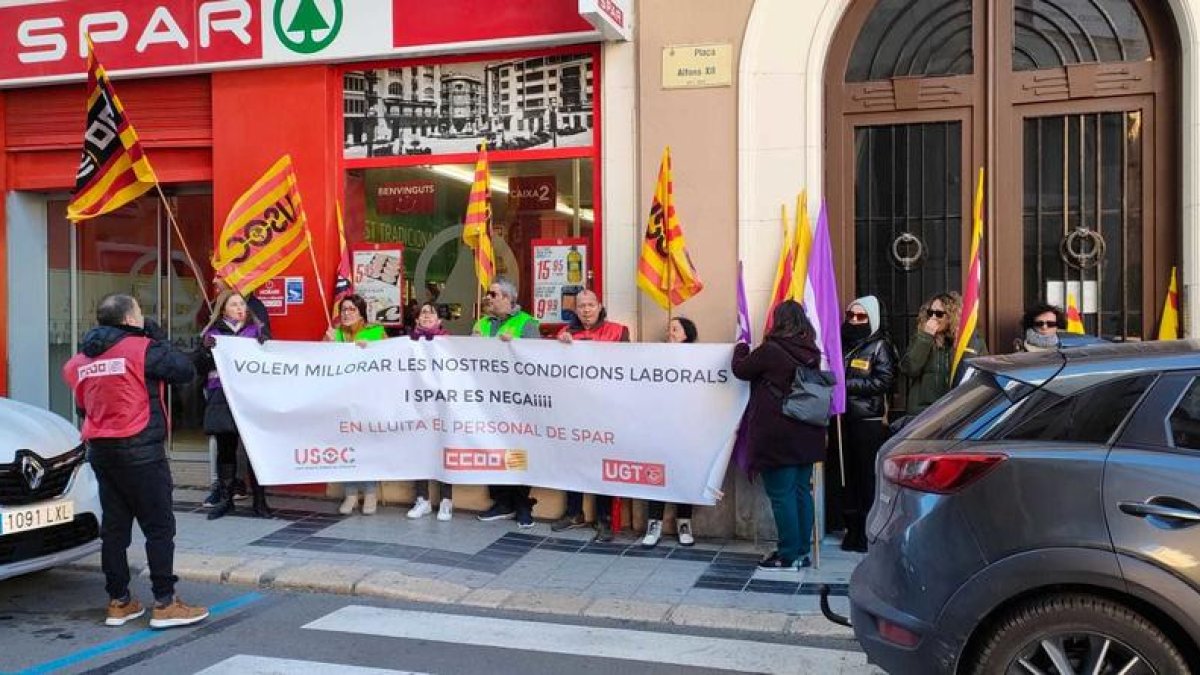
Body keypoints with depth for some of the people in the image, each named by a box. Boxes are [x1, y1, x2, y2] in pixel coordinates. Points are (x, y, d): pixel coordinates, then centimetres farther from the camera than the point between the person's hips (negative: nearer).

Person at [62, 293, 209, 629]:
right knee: (159, 526, -2)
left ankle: (119, 602, 16)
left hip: (100, 451, 7)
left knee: (114, 527, 11)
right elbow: (185, 371, -8)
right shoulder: (142, 349, -11)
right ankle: (165, 604, -1)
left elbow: (83, 407, 16)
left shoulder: (82, 361, 11)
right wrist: (159, 338, 1)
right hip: (140, 450, -7)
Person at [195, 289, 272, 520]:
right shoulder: (212, 333, 10)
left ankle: (259, 501, 3)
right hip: (221, 399, 1)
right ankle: (225, 499, 12)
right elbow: (199, 368, 5)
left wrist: (265, 345, -14)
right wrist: (205, 349, -12)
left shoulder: (257, 329, 10)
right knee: (225, 449, 3)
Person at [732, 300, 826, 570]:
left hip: (777, 436, -7)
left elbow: (740, 369, -1)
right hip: (806, 435, 7)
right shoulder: (812, 353, 3)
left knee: (781, 495, 0)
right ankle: (803, 552, 20)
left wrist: (741, 348, 20)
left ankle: (788, 556, 5)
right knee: (802, 492, 13)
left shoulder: (770, 350, -15)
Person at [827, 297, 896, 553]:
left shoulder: (879, 346, -1)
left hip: (869, 422, -5)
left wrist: (847, 383, -14)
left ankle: (870, 532, 6)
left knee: (869, 477, -2)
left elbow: (884, 381, -11)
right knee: (843, 474, 4)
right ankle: (853, 528, 15)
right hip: (842, 419, 5)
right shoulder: (841, 342, 14)